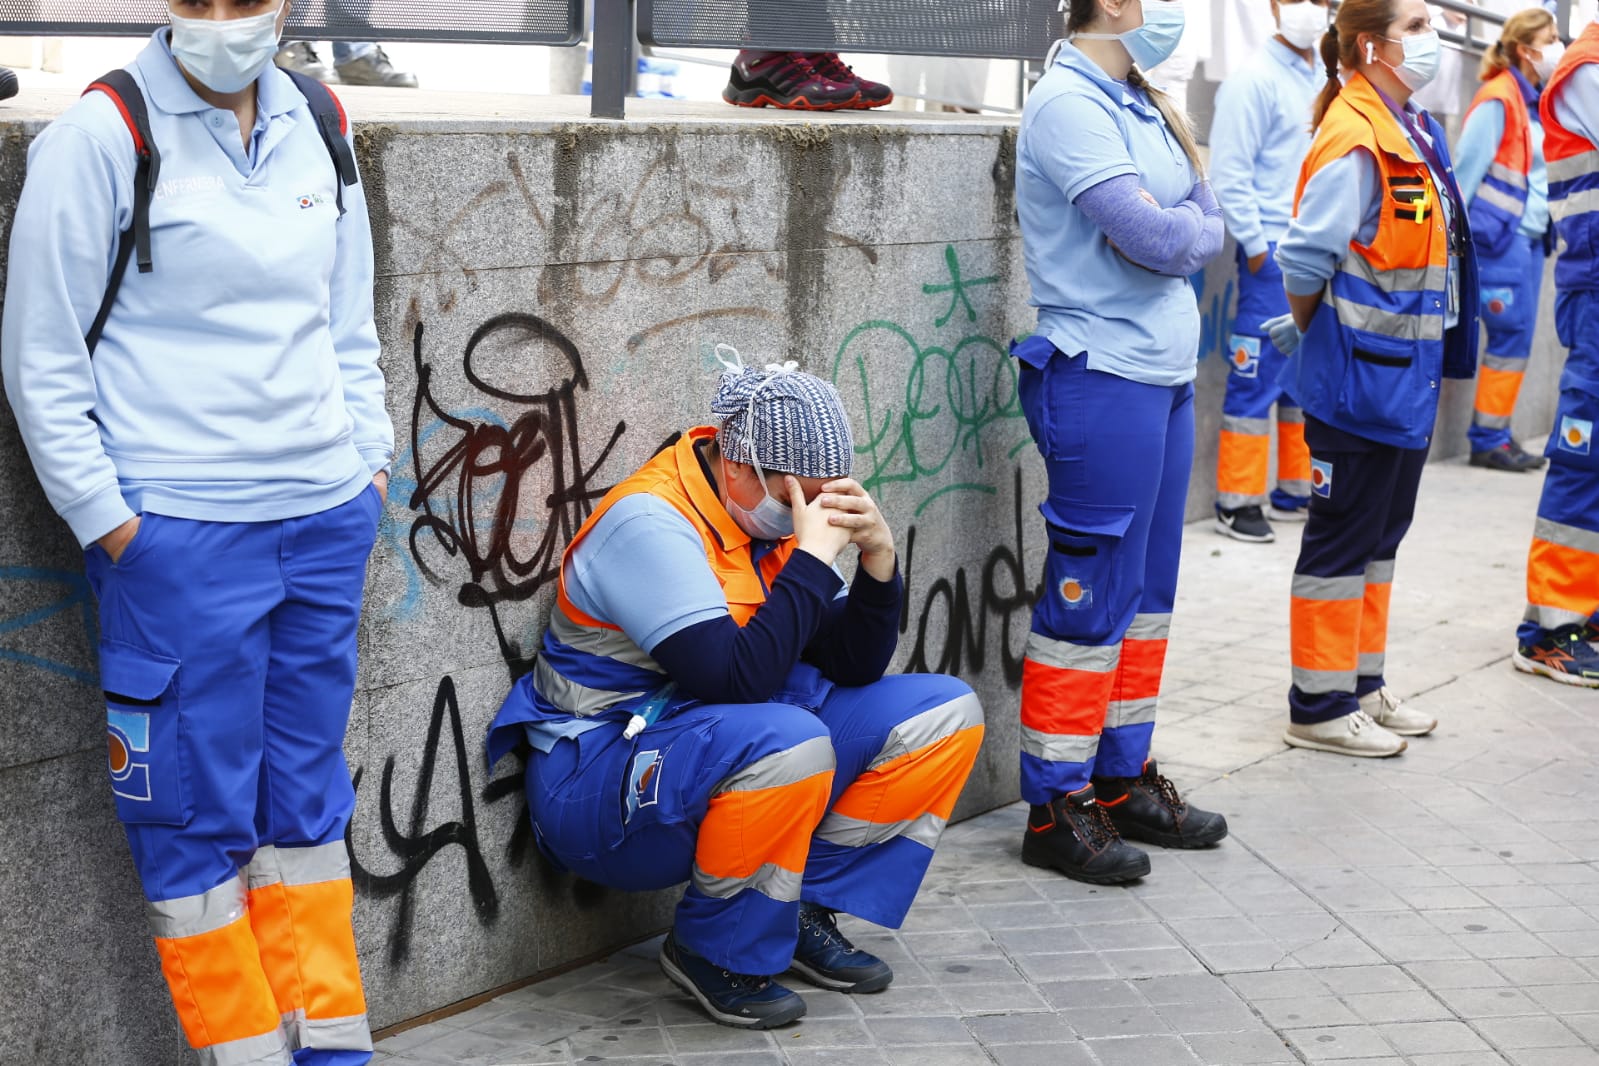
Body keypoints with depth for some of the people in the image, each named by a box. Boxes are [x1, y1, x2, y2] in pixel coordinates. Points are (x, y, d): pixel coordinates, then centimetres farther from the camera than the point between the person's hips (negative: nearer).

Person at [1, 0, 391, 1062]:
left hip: (327, 521, 6)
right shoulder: (101, 136, -8)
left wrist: (369, 458, 13)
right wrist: (107, 518, -9)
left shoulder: (316, 128, 9)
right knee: (197, 813, 1)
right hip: (179, 535, -5)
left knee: (308, 800, 14)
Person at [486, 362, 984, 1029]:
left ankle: (807, 912, 4)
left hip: (734, 760, 8)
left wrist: (878, 559, -10)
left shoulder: (776, 517, 5)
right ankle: (714, 950, -13)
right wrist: (813, 558, -24)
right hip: (601, 785, -8)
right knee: (789, 742, -38)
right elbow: (736, 681, -31)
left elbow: (855, 667, 6)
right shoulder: (650, 522, -20)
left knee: (943, 714, 1)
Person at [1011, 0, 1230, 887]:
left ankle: (1121, 778, 26)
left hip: (1163, 373, 9)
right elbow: (1155, 238, -21)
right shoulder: (1069, 105, -15)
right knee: (1091, 596, -4)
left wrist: (1186, 229, -6)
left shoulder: (1139, 103, 14)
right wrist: (1198, 230, -2)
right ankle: (1056, 810, 6)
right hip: (1103, 376, -9)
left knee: (1147, 588, 15)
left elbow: (1205, 221, 14)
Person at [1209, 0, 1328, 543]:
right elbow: (1229, 173, -11)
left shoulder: (1327, 82, 12)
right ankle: (1238, 502, 2)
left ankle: (1296, 491, 21)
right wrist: (1256, 245, -12)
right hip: (1275, 253, -7)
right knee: (1258, 377, -4)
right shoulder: (1255, 81, -7)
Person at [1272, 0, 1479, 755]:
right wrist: (1314, 336, -5)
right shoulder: (1354, 139, -19)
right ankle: (1319, 707, 11)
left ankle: (1362, 686, 30)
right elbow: (1307, 260, -20)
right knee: (1343, 537, 0)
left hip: (1406, 373, 9)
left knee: (1382, 534, 17)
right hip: (1359, 377, -9)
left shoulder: (1413, 129, 10)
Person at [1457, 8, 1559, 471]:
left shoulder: (1537, 102, 15)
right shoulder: (1498, 100, -12)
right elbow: (1467, 168, -14)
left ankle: (1495, 434, 15)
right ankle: (1488, 439, 1)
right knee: (1511, 334, -7)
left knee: (1517, 337, 8)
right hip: (1500, 236, -9)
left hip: (1529, 237, 9)